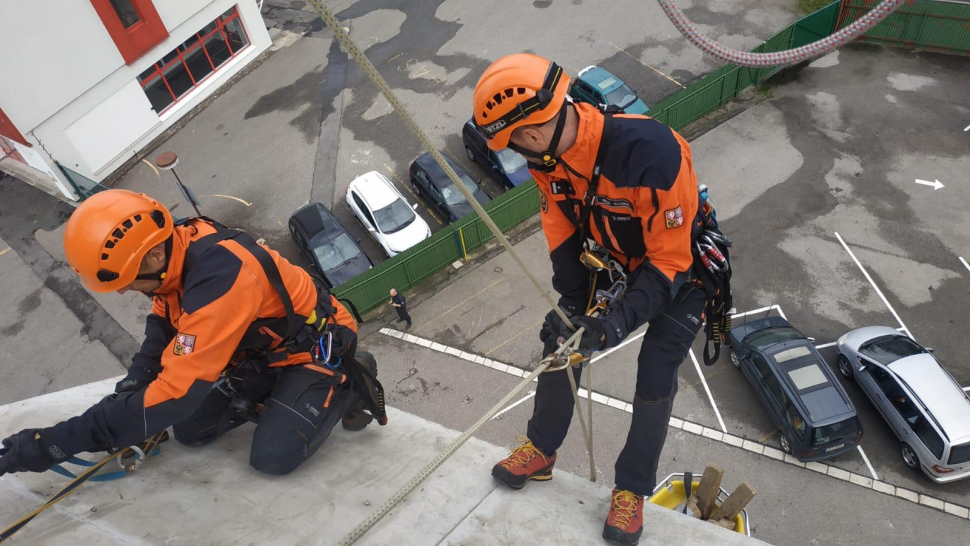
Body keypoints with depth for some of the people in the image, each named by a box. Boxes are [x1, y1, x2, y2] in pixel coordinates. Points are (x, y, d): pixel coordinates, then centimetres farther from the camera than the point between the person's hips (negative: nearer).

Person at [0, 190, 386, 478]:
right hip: (258, 344, 8)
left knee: (273, 456, -19)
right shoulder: (176, 248, -13)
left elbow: (176, 394, -37)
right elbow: (164, 321, 7)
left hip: (314, 345, -7)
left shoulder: (219, 282, -39)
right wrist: (133, 384, -10)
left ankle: (349, 383, 1)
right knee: (190, 430, 1)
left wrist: (55, 443, -32)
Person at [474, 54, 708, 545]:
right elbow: (562, 234, -9)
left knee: (655, 379, -5)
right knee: (560, 340, 6)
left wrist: (624, 318, -39)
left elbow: (669, 259, -31)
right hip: (610, 260, 6)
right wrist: (570, 302, -17)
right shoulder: (547, 153, -20)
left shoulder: (652, 152, -40)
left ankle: (632, 489, 19)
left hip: (679, 268, -5)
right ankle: (541, 450, 28)